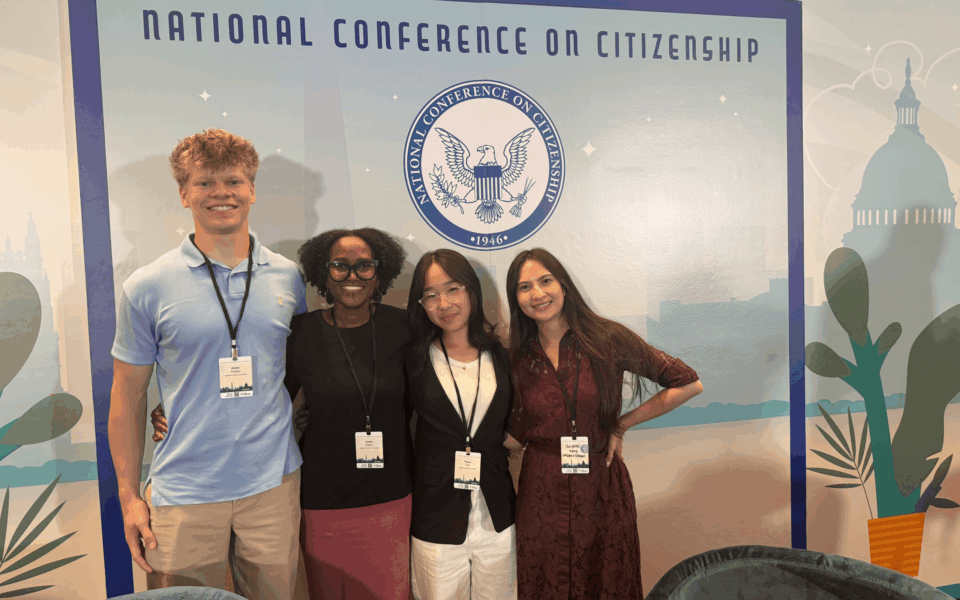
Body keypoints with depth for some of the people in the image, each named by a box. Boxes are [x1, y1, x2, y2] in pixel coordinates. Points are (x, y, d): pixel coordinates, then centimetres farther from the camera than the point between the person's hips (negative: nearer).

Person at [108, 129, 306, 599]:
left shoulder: (289, 277, 1)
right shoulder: (146, 288, -5)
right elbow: (128, 394, 0)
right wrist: (129, 496, 0)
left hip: (274, 484, 2)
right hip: (183, 495, -2)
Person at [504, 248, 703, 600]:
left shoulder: (608, 339, -9)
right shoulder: (520, 359, 1)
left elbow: (688, 384, -7)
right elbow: (516, 436, 4)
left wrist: (621, 425, -5)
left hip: (603, 490, -1)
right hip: (542, 495, 2)